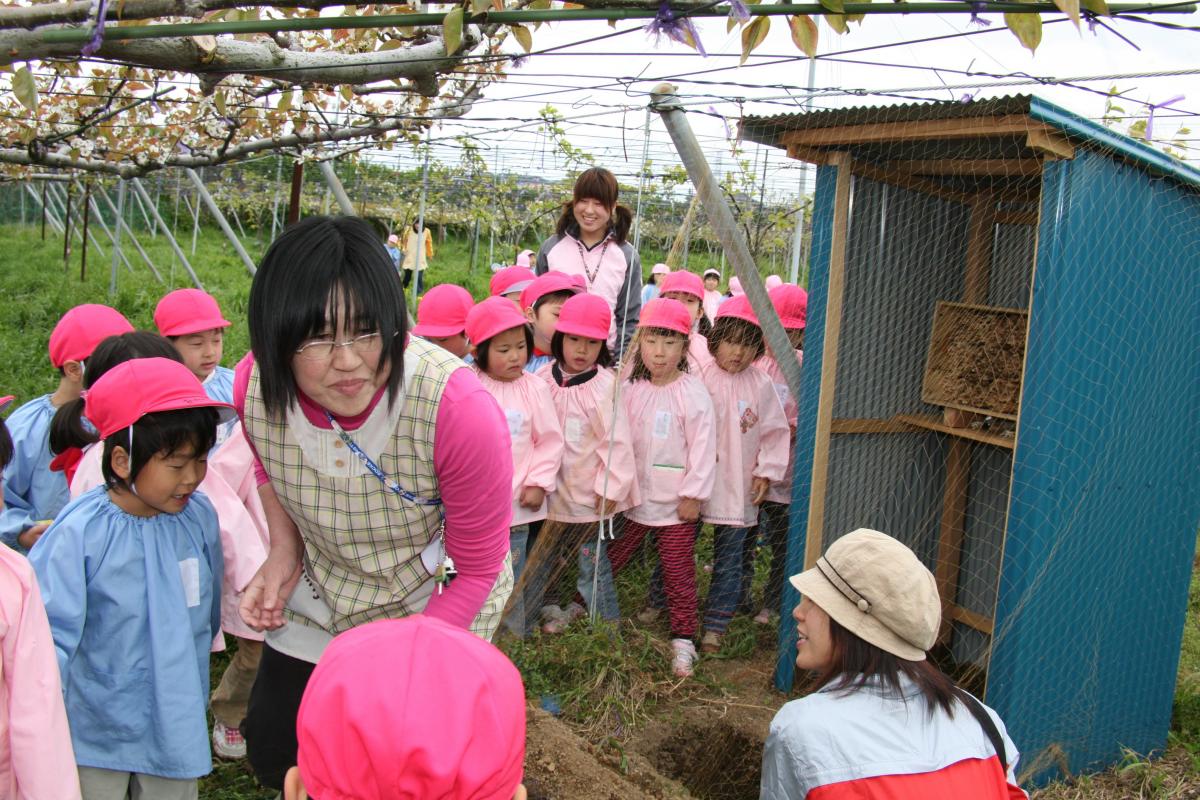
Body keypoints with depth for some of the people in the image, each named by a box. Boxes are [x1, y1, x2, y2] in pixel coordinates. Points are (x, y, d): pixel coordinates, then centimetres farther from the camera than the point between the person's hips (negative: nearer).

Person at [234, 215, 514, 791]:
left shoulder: (458, 409, -37)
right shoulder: (255, 385, -22)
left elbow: (475, 570, -21)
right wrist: (284, 554, -11)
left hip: (435, 606, -4)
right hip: (322, 594, 4)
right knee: (273, 752, 18)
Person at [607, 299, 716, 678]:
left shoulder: (694, 393, -12)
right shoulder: (632, 390, 1)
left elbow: (703, 447, -12)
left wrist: (693, 495, -13)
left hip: (676, 502, -4)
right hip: (635, 496, 4)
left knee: (679, 573, 5)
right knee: (607, 560, 14)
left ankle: (683, 639, 17)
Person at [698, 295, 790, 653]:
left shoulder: (761, 385, -3)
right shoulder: (698, 377, -9)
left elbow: (775, 431, 5)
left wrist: (766, 471, -1)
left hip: (738, 489, 1)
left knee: (728, 561, 9)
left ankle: (715, 625, 20)